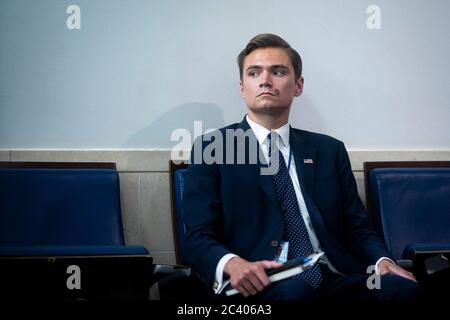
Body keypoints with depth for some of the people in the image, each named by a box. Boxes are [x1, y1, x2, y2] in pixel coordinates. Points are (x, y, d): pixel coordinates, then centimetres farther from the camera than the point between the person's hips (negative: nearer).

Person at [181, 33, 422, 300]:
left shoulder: (330, 151, 19)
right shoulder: (211, 149, 8)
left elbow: (357, 228, 18)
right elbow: (199, 237, 0)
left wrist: (383, 260, -5)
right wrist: (232, 264, -23)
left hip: (334, 278, 4)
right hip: (260, 285, -4)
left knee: (404, 287, -26)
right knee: (294, 290, -39)